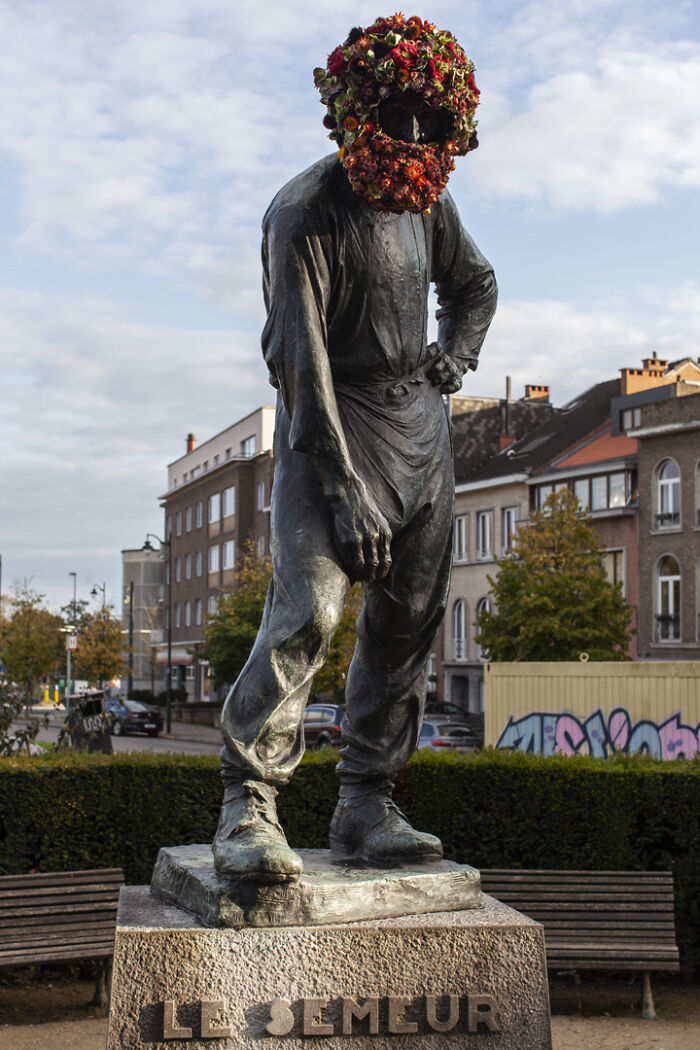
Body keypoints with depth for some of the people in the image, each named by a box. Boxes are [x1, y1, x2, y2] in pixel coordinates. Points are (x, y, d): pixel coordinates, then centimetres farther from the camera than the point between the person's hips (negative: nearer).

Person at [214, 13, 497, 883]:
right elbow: (301, 362, -19)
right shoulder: (304, 214, -13)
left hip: (421, 426, 7)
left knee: (408, 620, 4)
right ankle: (247, 807, -13)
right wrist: (345, 492, -24)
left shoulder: (429, 202, 9)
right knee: (307, 607, -21)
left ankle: (365, 804, 13)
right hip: (331, 427, -7)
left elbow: (474, 283, 29)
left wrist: (457, 350, 7)